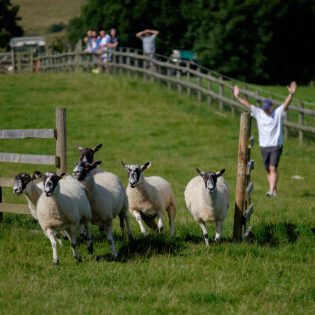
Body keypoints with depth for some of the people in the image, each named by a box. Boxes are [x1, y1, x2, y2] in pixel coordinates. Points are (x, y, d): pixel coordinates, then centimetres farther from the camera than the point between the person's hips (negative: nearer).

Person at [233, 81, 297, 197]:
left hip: (276, 146, -4)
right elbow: (247, 104, 3)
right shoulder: (258, 113, 6)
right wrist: (237, 97, -6)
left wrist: (291, 94, -31)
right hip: (264, 146, 4)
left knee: (273, 168, -15)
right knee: (268, 170, 8)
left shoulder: (278, 113, -2)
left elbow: (286, 103, -15)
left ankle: (271, 190, -21)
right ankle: (274, 191, 16)